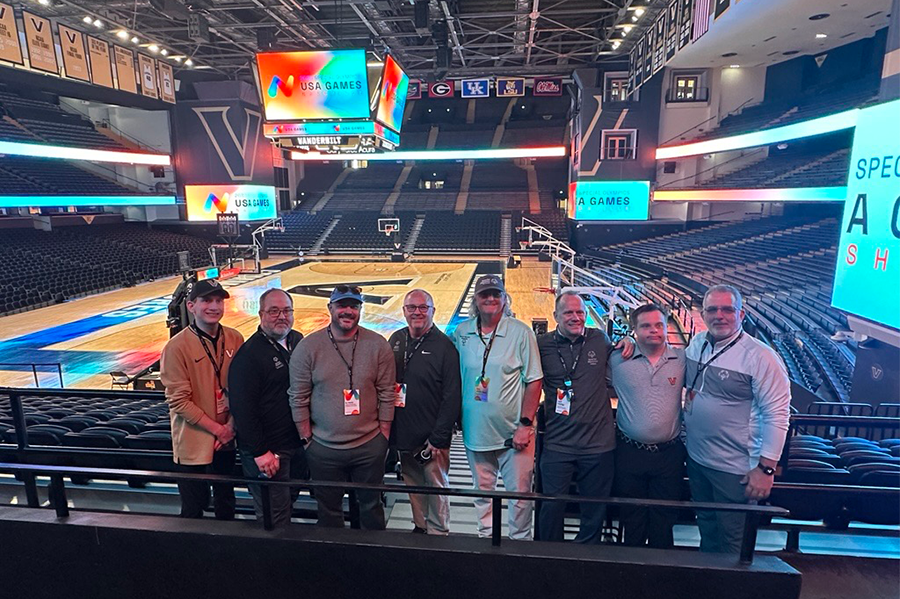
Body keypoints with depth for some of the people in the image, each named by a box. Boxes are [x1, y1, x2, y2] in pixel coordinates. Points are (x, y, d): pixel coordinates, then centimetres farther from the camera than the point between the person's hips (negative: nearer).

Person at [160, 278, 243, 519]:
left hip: (228, 438, 4)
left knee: (226, 500, 23)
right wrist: (217, 428, -15)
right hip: (194, 442, -4)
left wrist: (231, 425, -8)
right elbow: (178, 400, -15)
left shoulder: (234, 339, -4)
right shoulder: (177, 347, -15)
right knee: (194, 507, 11)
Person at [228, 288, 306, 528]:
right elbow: (242, 408, -18)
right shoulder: (249, 353, -16)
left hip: (297, 444, 7)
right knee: (275, 518, 2)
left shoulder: (298, 341, 6)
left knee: (289, 502, 22)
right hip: (267, 450, -7)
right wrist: (260, 452, -19)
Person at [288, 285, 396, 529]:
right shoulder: (307, 347, -6)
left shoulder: (378, 345, -6)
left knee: (371, 505, 18)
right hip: (323, 449, 0)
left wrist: (383, 437, 0)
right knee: (328, 510, 17)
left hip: (370, 447, 0)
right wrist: (307, 439, -1)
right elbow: (298, 399, -2)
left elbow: (387, 395, -1)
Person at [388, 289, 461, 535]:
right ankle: (419, 527, 38)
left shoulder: (444, 346, -12)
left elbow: (452, 397, -14)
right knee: (413, 485, 19)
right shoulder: (396, 340, 5)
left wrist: (438, 439, -16)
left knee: (436, 488, 7)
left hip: (432, 440, -5)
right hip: (403, 434, 6)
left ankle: (438, 534, 26)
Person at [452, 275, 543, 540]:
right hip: (475, 431, 3)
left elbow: (534, 381, -8)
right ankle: (486, 537, 37)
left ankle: (520, 541, 27)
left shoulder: (521, 332, -8)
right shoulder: (461, 333, 1)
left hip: (513, 432, -3)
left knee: (519, 493, 6)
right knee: (482, 490, 18)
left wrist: (525, 424, -11)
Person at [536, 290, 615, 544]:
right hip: (557, 444, -1)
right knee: (552, 507, 5)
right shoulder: (542, 345, -1)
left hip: (598, 443, 1)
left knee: (595, 511, 13)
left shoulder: (600, 340, 2)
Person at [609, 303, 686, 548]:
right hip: (630, 452, -1)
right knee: (632, 518, 12)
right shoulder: (618, 360, -3)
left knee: (664, 519, 13)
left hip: (669, 452, 1)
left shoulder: (682, 359, 0)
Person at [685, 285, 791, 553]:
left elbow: (777, 415, -17)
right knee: (706, 527, 24)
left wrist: (765, 468, -18)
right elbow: (686, 381, 17)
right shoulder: (696, 343, 1)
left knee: (731, 539, 11)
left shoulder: (760, 357, -18)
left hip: (734, 469, -6)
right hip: (696, 458, 6)